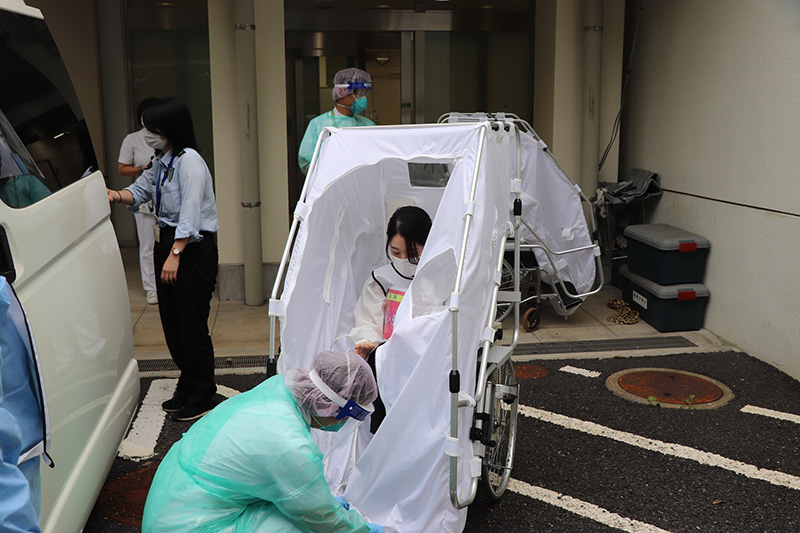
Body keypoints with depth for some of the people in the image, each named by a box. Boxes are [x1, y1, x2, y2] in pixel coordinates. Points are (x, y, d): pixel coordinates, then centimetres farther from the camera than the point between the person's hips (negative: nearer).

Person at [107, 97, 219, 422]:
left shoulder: (189, 161, -16)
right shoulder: (160, 161, 13)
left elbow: (190, 214, -21)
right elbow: (141, 190, 24)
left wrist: (175, 255, -23)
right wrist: (117, 195, 3)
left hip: (192, 249, -10)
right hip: (166, 242, 10)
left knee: (192, 325, -3)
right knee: (171, 322, 15)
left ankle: (202, 398, 11)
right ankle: (187, 388, 30)